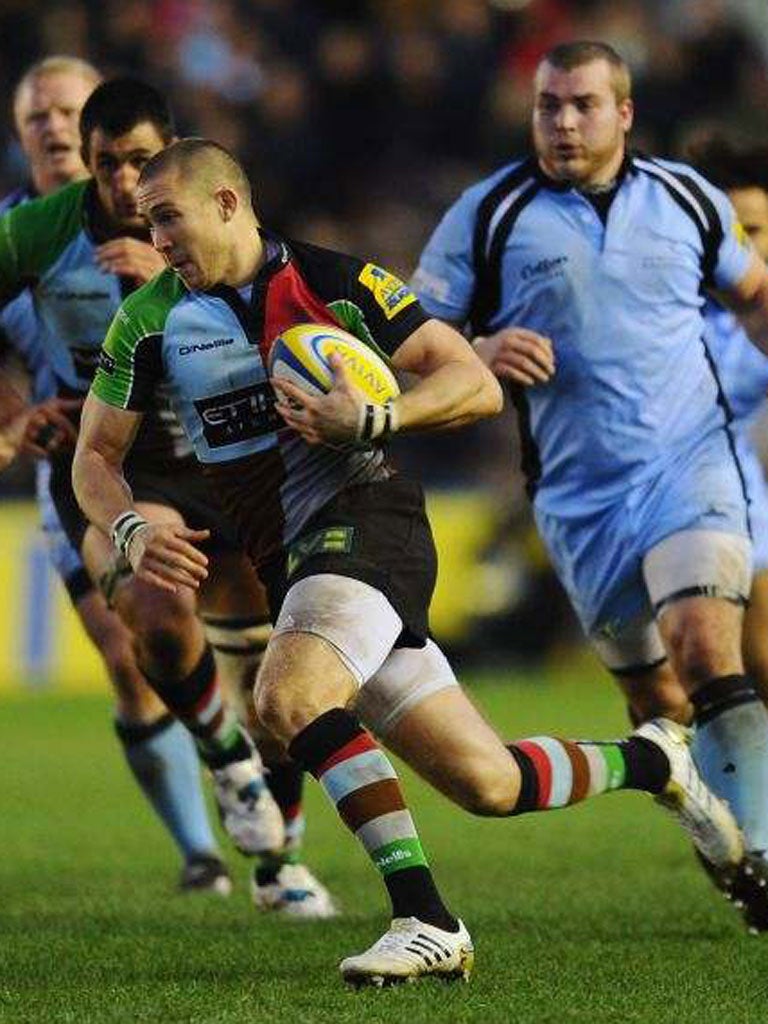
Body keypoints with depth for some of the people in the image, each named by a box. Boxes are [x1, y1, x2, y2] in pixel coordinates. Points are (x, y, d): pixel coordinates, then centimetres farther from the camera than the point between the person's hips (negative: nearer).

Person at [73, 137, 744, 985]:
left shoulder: (337, 281, -3)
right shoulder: (150, 320, 7)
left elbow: (476, 386, -5)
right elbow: (94, 455, 11)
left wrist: (372, 421, -21)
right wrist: (131, 529, -9)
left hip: (366, 523, -5)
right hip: (290, 567, 5)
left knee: (287, 694, -34)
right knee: (487, 785, 1)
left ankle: (426, 921, -30)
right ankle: (651, 762, 29)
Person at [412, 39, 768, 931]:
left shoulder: (685, 198, 8)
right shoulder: (488, 215, 0)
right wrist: (478, 351, -19)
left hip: (692, 463, -1)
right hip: (581, 496, 1)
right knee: (656, 700, 3)